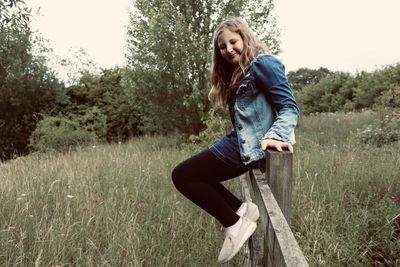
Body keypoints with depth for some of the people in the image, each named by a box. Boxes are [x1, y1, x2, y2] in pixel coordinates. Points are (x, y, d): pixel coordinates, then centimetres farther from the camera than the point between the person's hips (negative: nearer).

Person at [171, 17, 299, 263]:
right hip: (241, 142, 11)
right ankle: (241, 210, 5)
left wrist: (274, 136, -30)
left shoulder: (263, 63, -8)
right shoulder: (238, 74, 21)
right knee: (187, 174, 18)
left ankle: (235, 223, -3)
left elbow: (290, 107, -16)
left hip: (250, 146, -11)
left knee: (182, 176, -7)